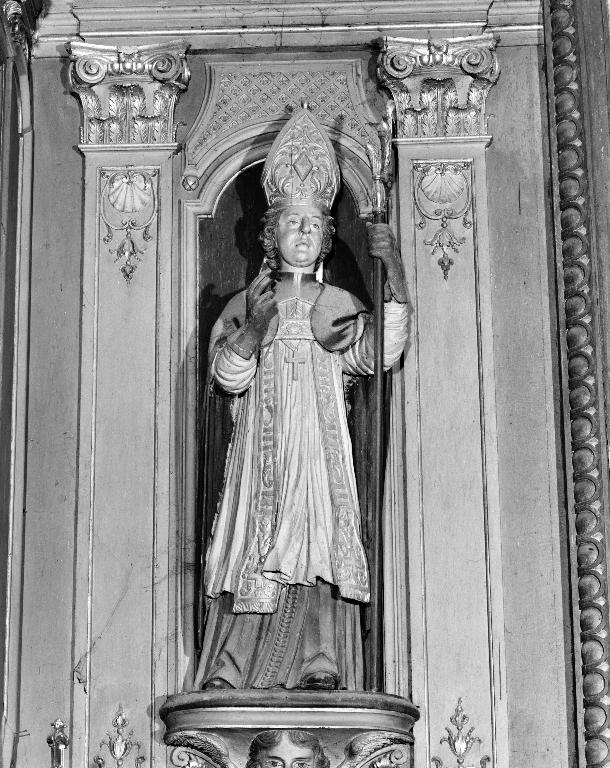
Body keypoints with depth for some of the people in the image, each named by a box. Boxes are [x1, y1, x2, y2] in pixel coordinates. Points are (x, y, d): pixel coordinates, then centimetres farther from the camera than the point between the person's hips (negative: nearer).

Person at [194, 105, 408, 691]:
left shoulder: (339, 305, 17)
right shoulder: (245, 303, 18)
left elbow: (377, 353, -2)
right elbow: (226, 376, 5)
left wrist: (395, 276, -10)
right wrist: (253, 330, -14)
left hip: (320, 439, 1)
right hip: (261, 440, 0)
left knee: (319, 550, -14)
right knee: (257, 556, -11)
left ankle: (320, 671, -19)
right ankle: (228, 679, -14)